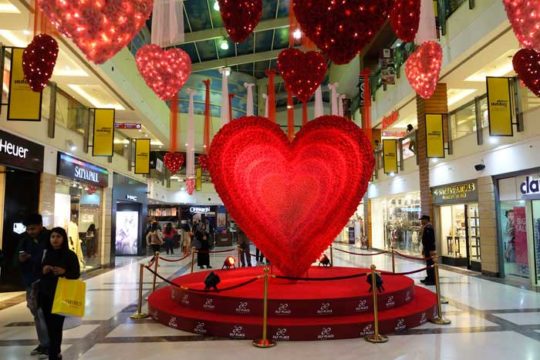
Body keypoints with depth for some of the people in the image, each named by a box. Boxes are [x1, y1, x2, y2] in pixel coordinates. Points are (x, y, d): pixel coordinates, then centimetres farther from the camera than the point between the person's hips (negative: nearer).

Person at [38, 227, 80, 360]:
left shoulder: (70, 255, -5)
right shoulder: (45, 253, 5)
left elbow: (76, 274, -2)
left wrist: (64, 272, -20)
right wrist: (43, 270, -9)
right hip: (45, 294, 4)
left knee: (56, 326, -7)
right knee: (50, 326, 8)